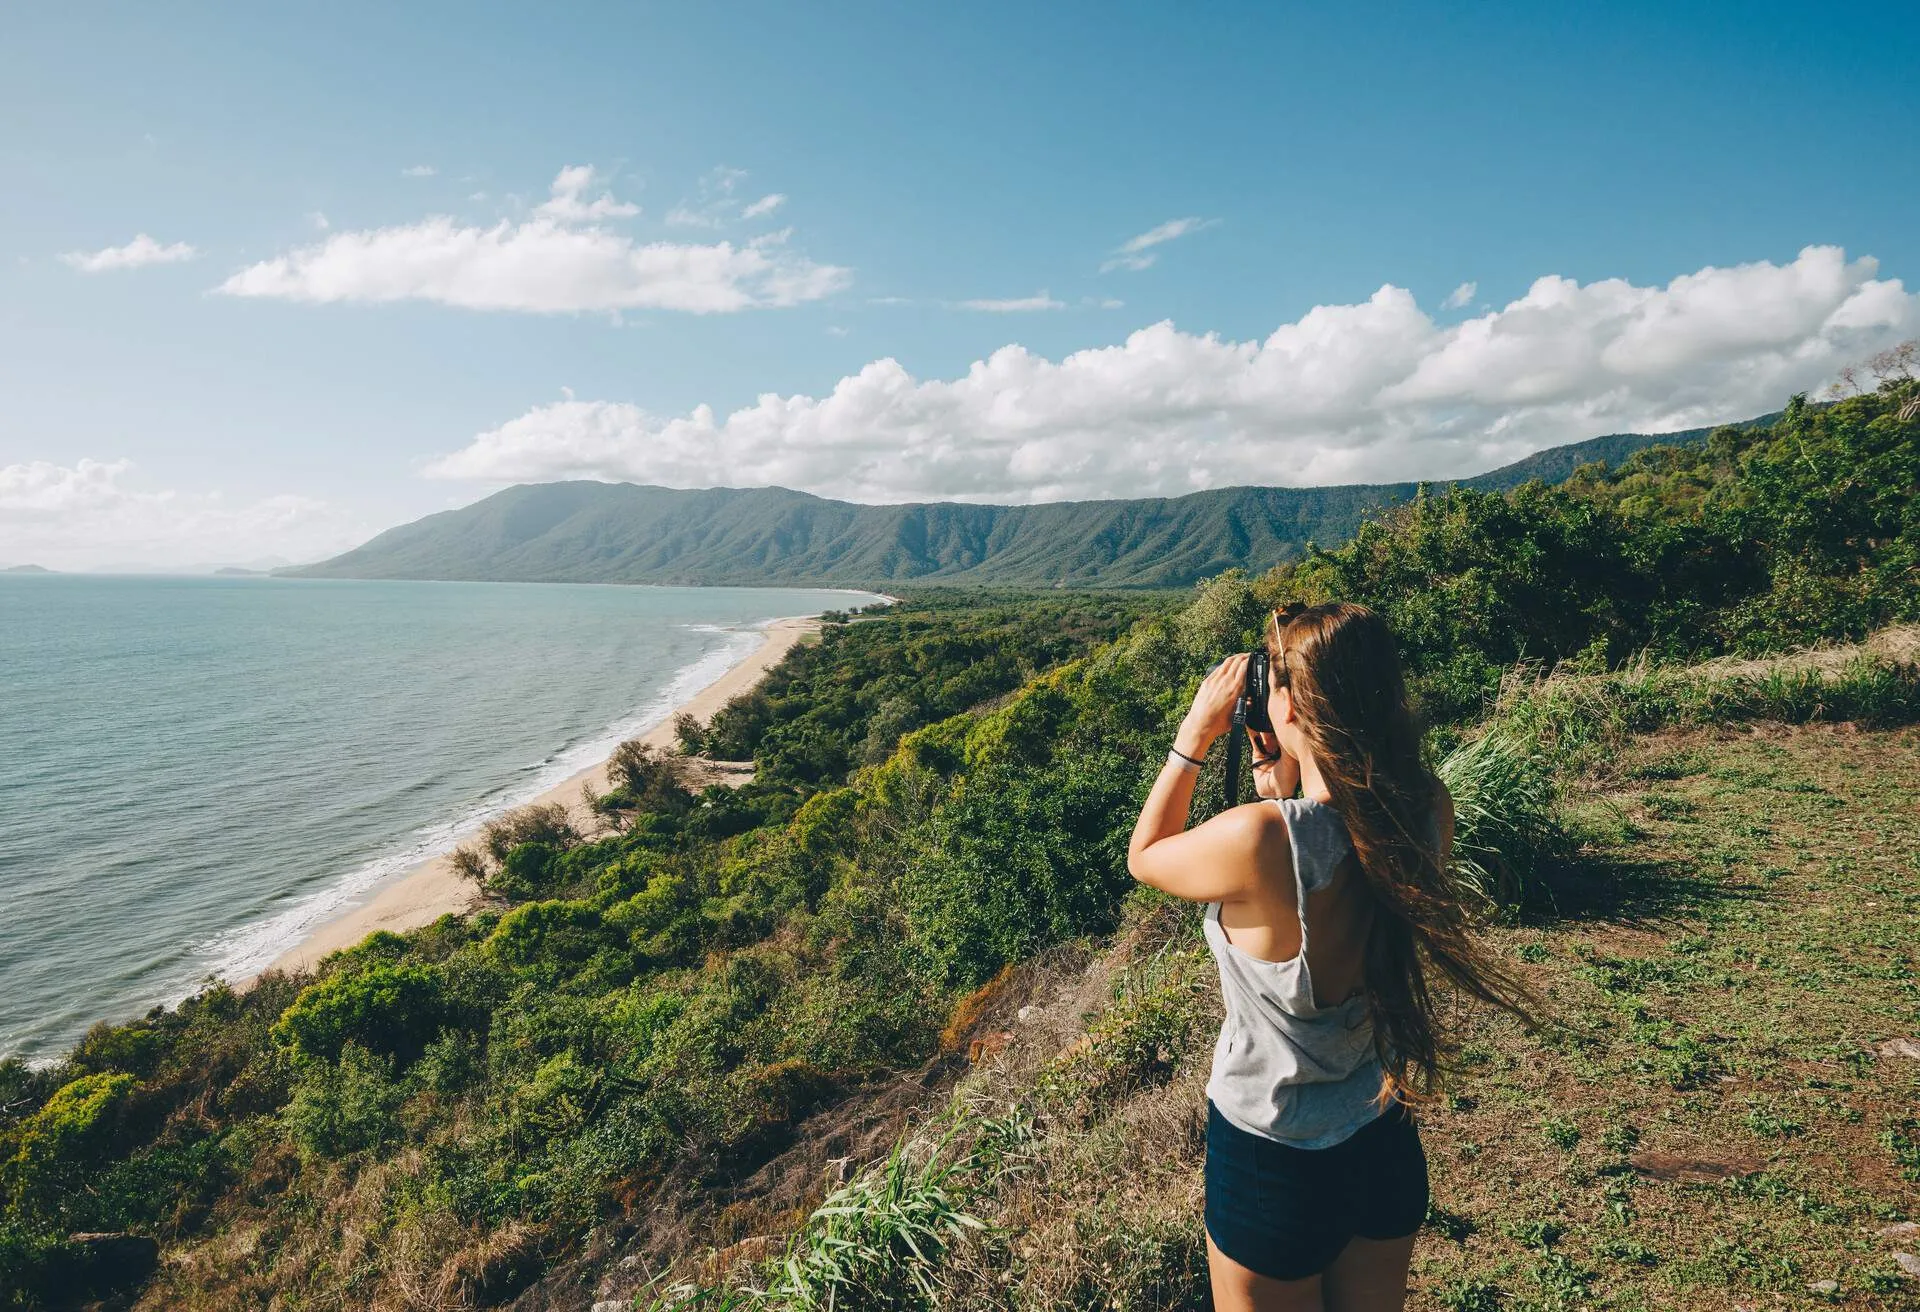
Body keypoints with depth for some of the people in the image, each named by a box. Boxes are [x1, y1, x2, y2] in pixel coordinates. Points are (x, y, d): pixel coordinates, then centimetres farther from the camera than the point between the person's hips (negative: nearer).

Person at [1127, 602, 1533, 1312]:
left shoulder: (1257, 839, -33)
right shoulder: (1430, 810, -15)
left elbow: (1143, 856, -12)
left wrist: (1195, 735, -8)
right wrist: (1283, 795, -2)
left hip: (1275, 1163, -5)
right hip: (1389, 1141, 6)